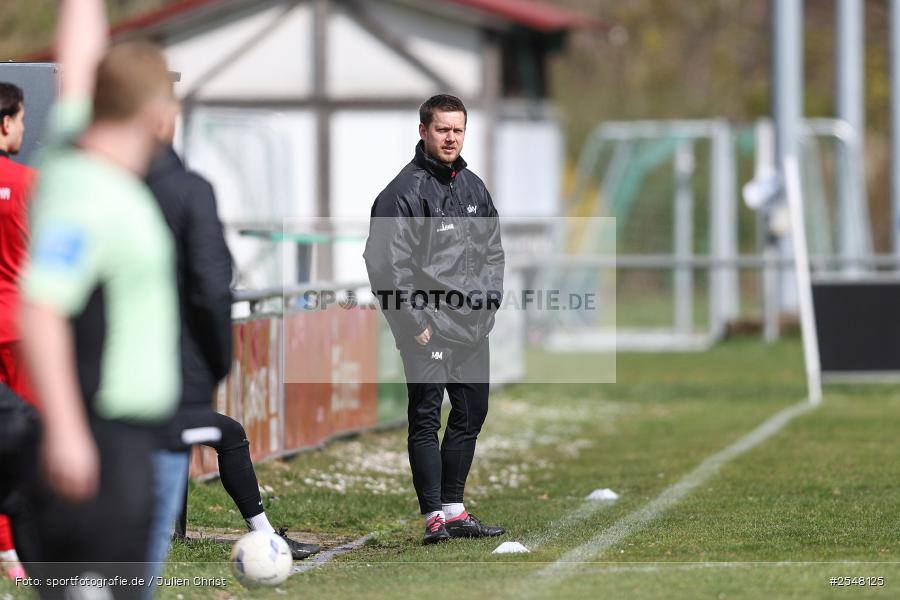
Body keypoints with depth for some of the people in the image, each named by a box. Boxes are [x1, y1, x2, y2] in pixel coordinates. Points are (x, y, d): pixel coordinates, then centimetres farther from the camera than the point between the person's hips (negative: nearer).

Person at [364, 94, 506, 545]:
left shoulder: (473, 188, 13)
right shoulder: (404, 192, -10)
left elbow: (493, 250, 23)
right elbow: (388, 265, -14)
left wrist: (489, 300, 10)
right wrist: (415, 323, -15)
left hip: (474, 327, 8)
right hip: (429, 330, -8)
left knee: (471, 415, 12)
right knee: (426, 419, -7)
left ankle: (453, 508, 21)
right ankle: (434, 516, -7)